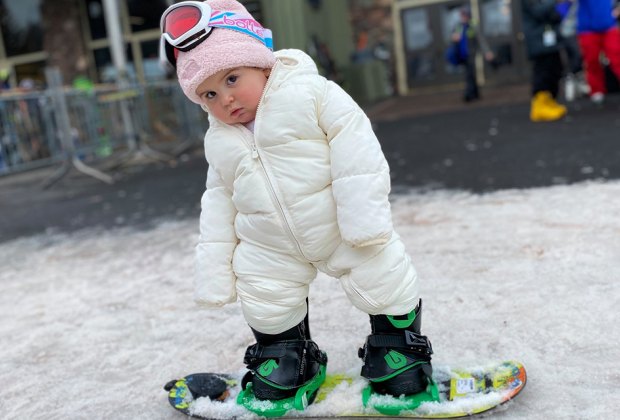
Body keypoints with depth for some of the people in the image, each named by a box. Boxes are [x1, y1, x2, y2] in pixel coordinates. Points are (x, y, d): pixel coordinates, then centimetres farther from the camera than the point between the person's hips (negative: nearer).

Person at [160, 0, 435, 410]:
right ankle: (284, 354, 36)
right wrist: (214, 270, 8)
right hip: (272, 252, 4)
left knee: (383, 280, 2)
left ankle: (397, 341, 26)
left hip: (345, 228, -4)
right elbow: (219, 206, 9)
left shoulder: (310, 93, -16)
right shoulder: (219, 142, 2)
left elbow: (353, 145, -20)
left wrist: (363, 211, -26)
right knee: (268, 303, 11)